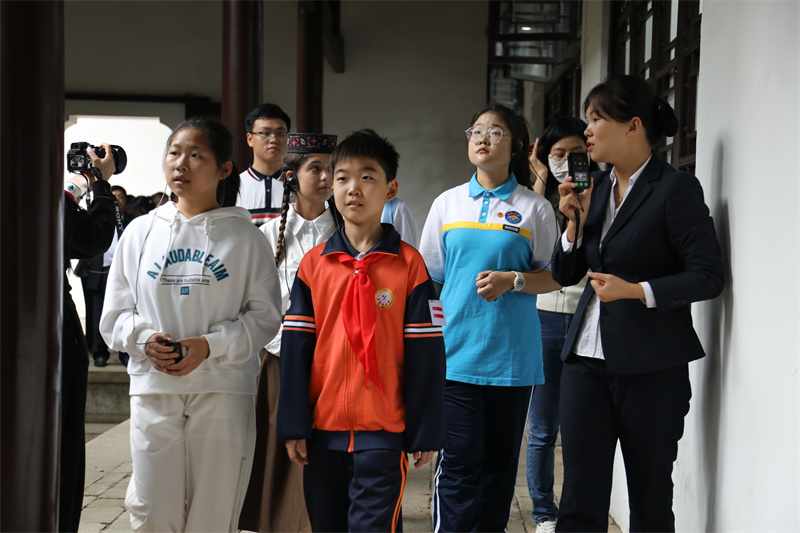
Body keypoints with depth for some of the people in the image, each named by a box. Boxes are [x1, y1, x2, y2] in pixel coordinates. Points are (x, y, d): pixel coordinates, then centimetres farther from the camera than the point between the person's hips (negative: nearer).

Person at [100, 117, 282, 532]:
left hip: (223, 391, -2)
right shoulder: (141, 232, 9)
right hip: (153, 389, 2)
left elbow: (265, 315, 0)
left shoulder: (243, 236, 1)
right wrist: (145, 339, -10)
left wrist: (210, 344, -14)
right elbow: (114, 315, 10)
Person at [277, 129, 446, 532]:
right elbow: (295, 348, 4)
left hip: (383, 431, -3)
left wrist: (425, 433, -3)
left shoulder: (409, 264, -4)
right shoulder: (313, 264, 3)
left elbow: (425, 355, -3)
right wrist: (293, 426, 1)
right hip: (322, 427, 3)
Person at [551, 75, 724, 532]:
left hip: (651, 367, -5)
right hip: (588, 358, 6)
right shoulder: (596, 188, 12)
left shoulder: (677, 189, -8)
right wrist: (576, 221, -1)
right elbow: (564, 274, 15)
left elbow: (709, 277, -12)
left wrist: (634, 290, -21)